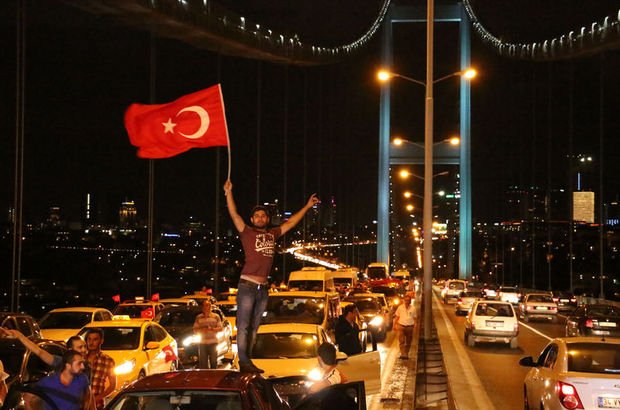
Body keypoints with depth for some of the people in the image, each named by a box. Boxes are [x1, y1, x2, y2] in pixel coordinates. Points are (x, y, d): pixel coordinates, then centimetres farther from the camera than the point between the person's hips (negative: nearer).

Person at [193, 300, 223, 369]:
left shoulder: (216, 316, 9)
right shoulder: (198, 317, 12)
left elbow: (220, 328, 4)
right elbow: (195, 330, 10)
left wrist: (212, 329, -13)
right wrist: (202, 330, -11)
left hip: (213, 343, -1)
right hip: (202, 343, 1)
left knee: (213, 362, -3)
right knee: (203, 363, -3)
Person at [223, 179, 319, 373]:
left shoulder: (273, 234, 15)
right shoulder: (247, 233, 2)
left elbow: (290, 222, 26)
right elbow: (234, 214, -8)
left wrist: (307, 206, 30)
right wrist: (228, 193, -19)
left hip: (263, 287, 5)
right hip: (247, 285, -5)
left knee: (253, 327, 9)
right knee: (243, 326, -6)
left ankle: (247, 360, 13)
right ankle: (243, 361, -8)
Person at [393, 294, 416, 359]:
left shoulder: (413, 308, 4)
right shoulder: (400, 307, 3)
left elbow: (414, 318, 8)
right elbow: (397, 317, 9)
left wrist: (415, 325, 0)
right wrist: (394, 325, 7)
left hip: (409, 326, 1)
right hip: (401, 326, -1)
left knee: (408, 342, 8)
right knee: (401, 341, -11)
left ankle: (406, 354, 19)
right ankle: (403, 354, -16)